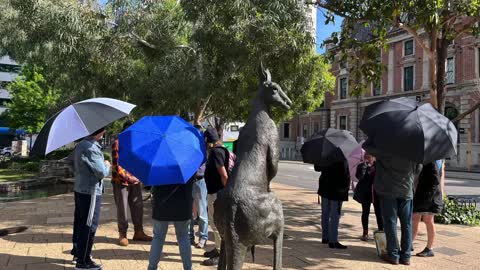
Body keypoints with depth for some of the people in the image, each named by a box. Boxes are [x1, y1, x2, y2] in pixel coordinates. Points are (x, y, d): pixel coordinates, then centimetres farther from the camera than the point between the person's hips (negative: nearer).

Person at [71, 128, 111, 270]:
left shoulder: (80, 145, 8)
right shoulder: (91, 148, -22)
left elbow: (72, 163, 22)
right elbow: (102, 172, -22)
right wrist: (107, 165, -4)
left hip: (79, 189, 9)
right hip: (91, 192, -9)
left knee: (79, 222, 19)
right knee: (89, 226, -1)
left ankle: (77, 252, 33)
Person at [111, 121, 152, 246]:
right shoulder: (117, 143, -9)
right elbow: (116, 165, -13)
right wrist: (128, 177, -17)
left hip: (135, 181, 6)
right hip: (121, 181, -6)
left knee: (138, 206, 9)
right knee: (122, 208, 3)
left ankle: (138, 232, 22)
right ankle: (122, 234, 16)